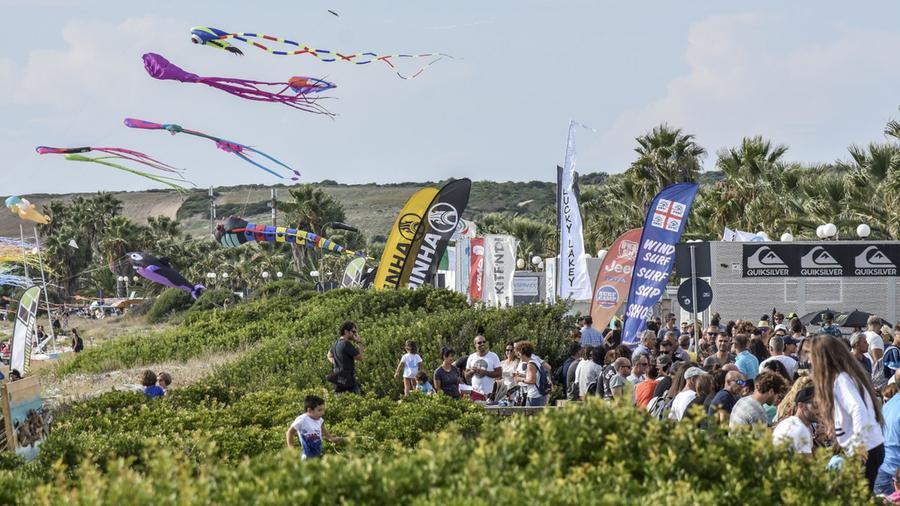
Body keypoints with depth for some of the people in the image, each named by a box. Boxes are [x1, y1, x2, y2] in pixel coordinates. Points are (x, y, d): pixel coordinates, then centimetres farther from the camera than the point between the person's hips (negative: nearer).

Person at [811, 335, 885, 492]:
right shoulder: (846, 376, 12)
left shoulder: (841, 380, -16)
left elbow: (859, 412, -28)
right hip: (873, 447, 9)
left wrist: (858, 446, -23)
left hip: (865, 451, -9)